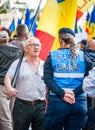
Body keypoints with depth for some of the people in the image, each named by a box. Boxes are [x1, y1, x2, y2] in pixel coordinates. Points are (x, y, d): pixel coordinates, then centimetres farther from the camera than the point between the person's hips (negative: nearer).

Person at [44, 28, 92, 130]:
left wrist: (62, 94, -13)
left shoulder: (52, 56, 3)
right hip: (79, 102, 1)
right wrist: (75, 93, -8)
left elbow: (47, 79, -8)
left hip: (56, 101, -1)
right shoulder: (83, 56, 5)